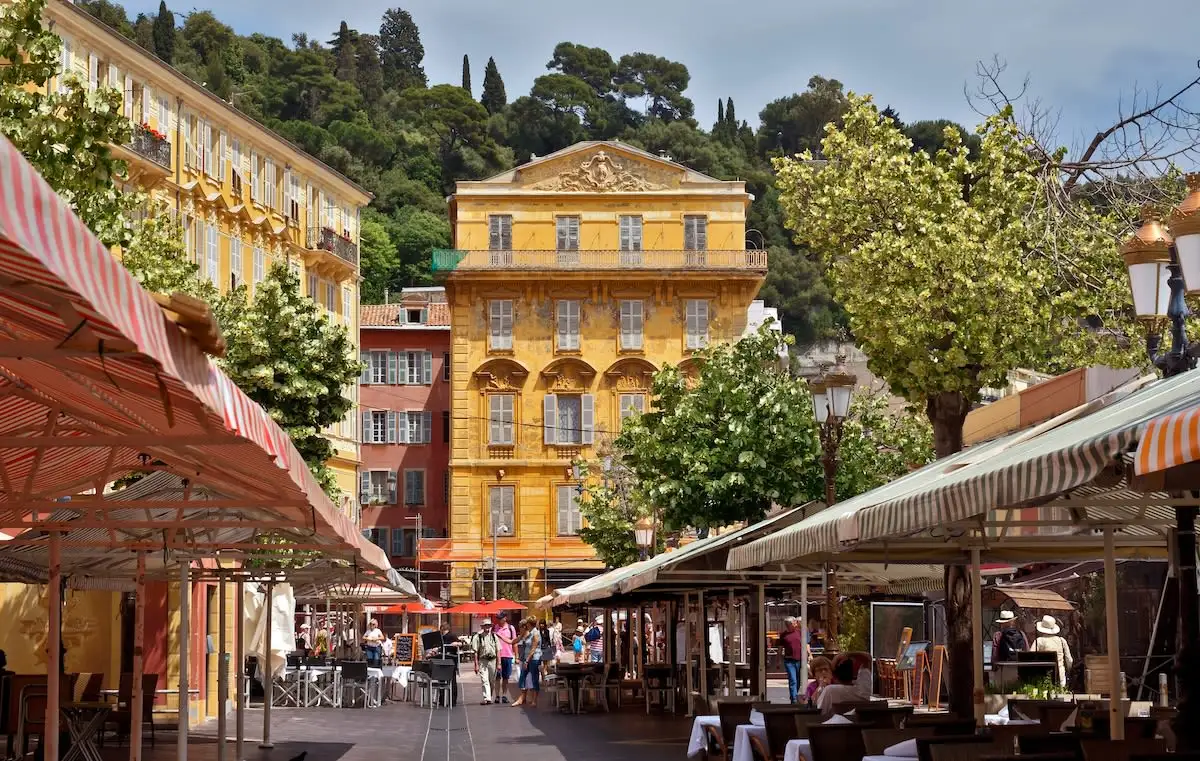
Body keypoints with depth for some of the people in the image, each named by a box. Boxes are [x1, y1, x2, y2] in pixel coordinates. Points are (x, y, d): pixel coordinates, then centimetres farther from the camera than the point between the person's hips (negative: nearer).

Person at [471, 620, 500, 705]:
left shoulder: (494, 636, 7)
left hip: (492, 660, 3)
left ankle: (489, 697, 24)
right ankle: (487, 698, -17)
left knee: (492, 681, 10)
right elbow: (476, 652, -4)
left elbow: (498, 651, 9)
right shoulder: (478, 637, -3)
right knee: (484, 680, -13)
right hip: (483, 660, -3)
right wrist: (476, 665, -8)